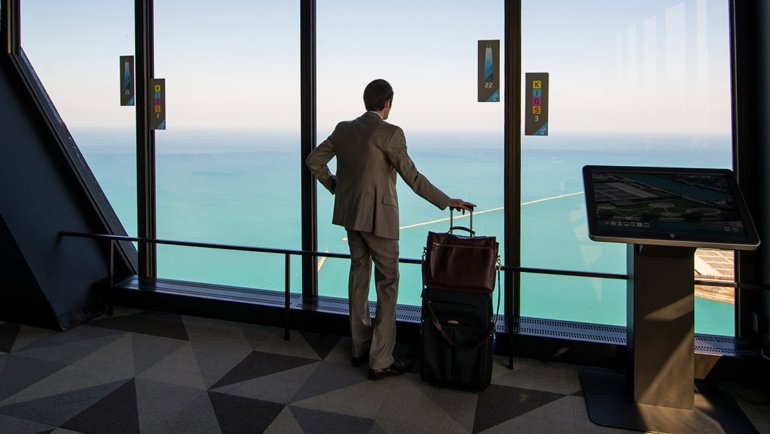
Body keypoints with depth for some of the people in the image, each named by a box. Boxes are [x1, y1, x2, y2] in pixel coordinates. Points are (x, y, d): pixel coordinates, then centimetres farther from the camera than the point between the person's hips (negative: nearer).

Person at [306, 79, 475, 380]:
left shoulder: (343, 129, 5)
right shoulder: (390, 133, -15)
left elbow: (313, 161, 10)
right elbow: (412, 177, -18)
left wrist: (335, 186, 20)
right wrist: (447, 202, -10)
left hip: (350, 212, 7)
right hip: (378, 216, -7)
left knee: (359, 274, 17)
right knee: (387, 284, 3)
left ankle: (359, 348, 28)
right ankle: (381, 361, 8)